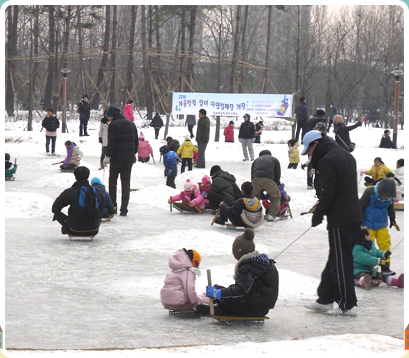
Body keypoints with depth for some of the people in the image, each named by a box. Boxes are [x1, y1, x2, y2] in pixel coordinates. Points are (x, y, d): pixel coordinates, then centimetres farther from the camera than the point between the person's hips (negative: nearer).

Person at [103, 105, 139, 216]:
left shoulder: (113, 125, -10)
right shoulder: (131, 124, 11)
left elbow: (111, 142, -15)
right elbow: (136, 141, 15)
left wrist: (108, 156, -10)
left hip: (117, 157, -5)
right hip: (129, 157, 5)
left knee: (112, 181, 9)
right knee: (126, 183, 5)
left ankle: (112, 206, 8)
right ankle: (124, 209, 0)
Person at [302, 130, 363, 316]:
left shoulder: (327, 160, -14)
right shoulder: (347, 156, 17)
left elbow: (328, 193, -19)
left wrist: (317, 215, -7)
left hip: (339, 219, -10)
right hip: (354, 216, 10)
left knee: (341, 262, -3)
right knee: (336, 260, 15)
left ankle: (348, 305, 1)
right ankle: (325, 299, 21)